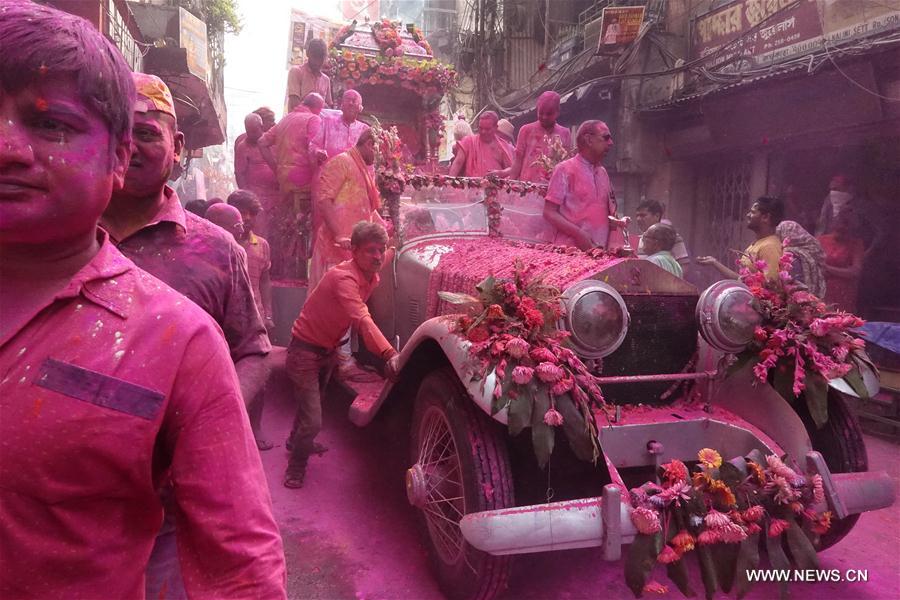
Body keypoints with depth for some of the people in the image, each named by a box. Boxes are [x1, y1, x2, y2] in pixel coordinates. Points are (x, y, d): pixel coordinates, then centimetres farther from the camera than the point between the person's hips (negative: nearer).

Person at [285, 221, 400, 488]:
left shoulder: (371, 278, -3)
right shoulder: (344, 277, -31)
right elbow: (362, 320, -47)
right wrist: (390, 353, -59)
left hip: (327, 350, 9)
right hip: (305, 350, -9)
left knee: (311, 403, 29)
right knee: (313, 421, -12)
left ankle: (296, 442, 56)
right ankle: (295, 467, 15)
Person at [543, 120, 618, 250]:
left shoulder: (603, 173, 16)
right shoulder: (565, 169, -3)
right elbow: (549, 213, -8)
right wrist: (578, 234, -17)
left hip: (600, 249, 6)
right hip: (570, 248, -5)